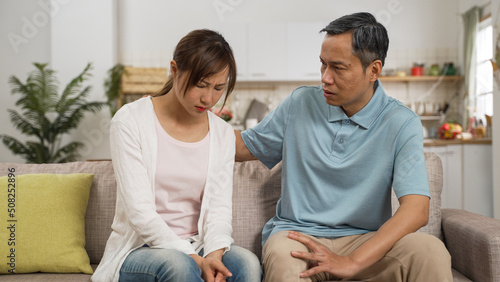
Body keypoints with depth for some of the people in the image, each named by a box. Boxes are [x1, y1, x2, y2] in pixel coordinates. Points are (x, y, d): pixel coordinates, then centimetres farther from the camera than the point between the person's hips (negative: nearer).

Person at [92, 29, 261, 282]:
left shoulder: (223, 134, 6)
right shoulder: (129, 121, -7)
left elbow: (219, 208, 0)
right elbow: (139, 213, -14)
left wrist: (214, 253, -22)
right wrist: (194, 261, -24)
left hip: (196, 249, 4)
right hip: (139, 250, -3)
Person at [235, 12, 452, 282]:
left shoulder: (401, 124, -6)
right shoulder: (300, 103, 4)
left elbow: (416, 210, -16)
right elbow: (244, 147, 14)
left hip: (363, 239, 1)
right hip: (297, 233, 0)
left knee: (431, 250, -28)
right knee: (281, 258, -37)